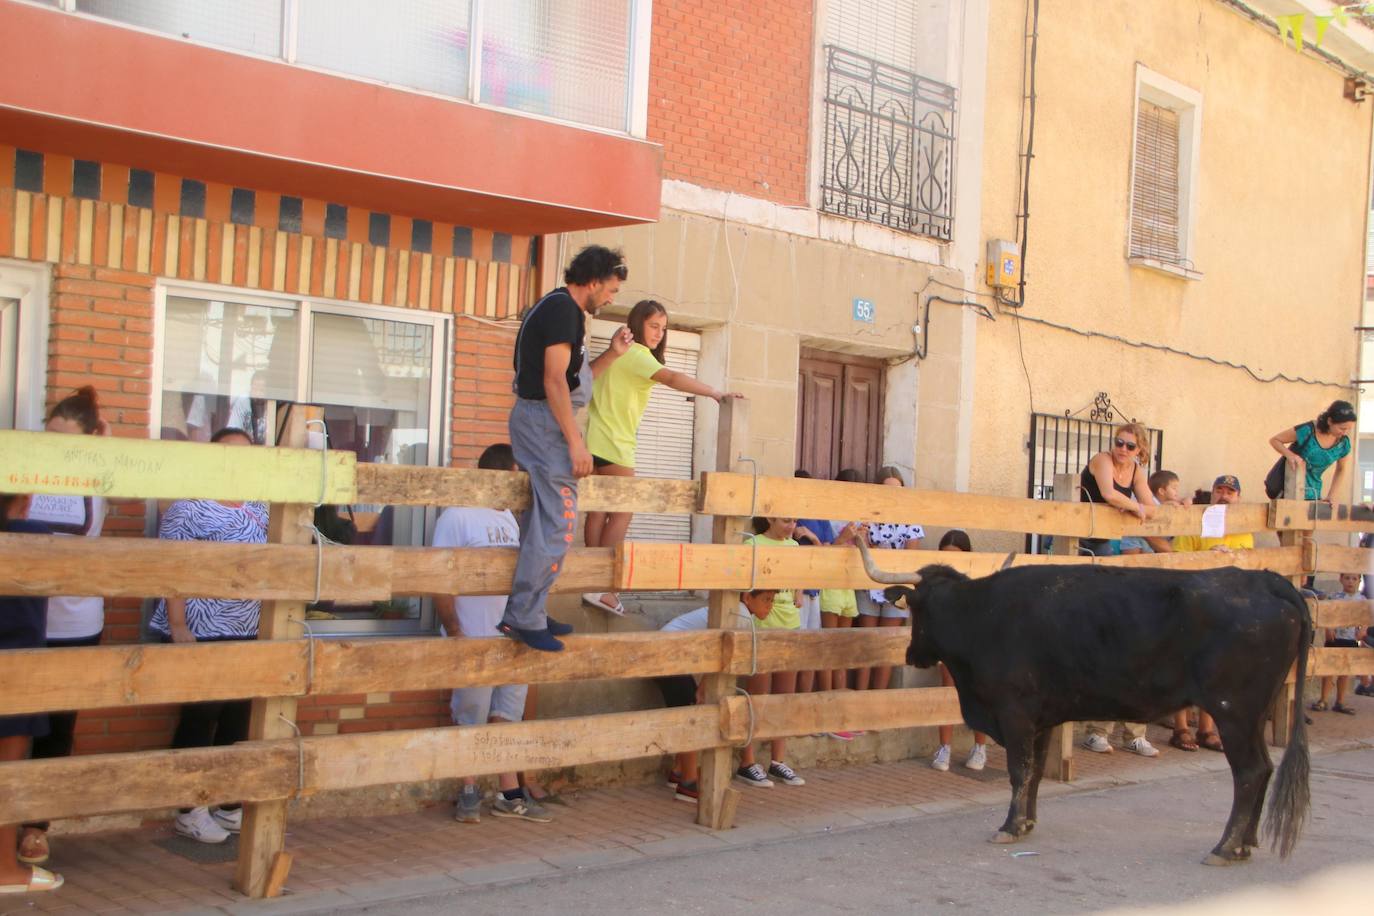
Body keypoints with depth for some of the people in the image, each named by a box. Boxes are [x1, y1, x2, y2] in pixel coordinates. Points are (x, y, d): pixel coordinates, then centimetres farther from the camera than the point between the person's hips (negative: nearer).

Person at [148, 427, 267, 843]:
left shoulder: (260, 511, 11)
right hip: (201, 632, -6)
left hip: (247, 635, 6)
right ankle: (189, 810, 12)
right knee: (201, 716, -1)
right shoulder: (188, 508, -8)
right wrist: (178, 626, -18)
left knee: (237, 719, 10)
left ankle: (229, 806, 21)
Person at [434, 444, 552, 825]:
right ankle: (469, 794, 17)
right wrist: (454, 633, -19)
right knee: (470, 721, 3)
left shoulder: (509, 518, 15)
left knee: (507, 717, 12)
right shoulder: (457, 517, -10)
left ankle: (509, 795, 19)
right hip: (474, 640, -7)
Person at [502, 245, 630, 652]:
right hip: (544, 422, -11)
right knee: (558, 524, -11)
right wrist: (576, 442, -20)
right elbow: (554, 380, -19)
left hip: (537, 422, 11)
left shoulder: (559, 309, 20)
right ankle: (523, 616, -8)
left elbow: (574, 380, 24)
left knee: (540, 521, 13)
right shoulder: (563, 308, -11)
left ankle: (527, 613, 18)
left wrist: (611, 354, 14)